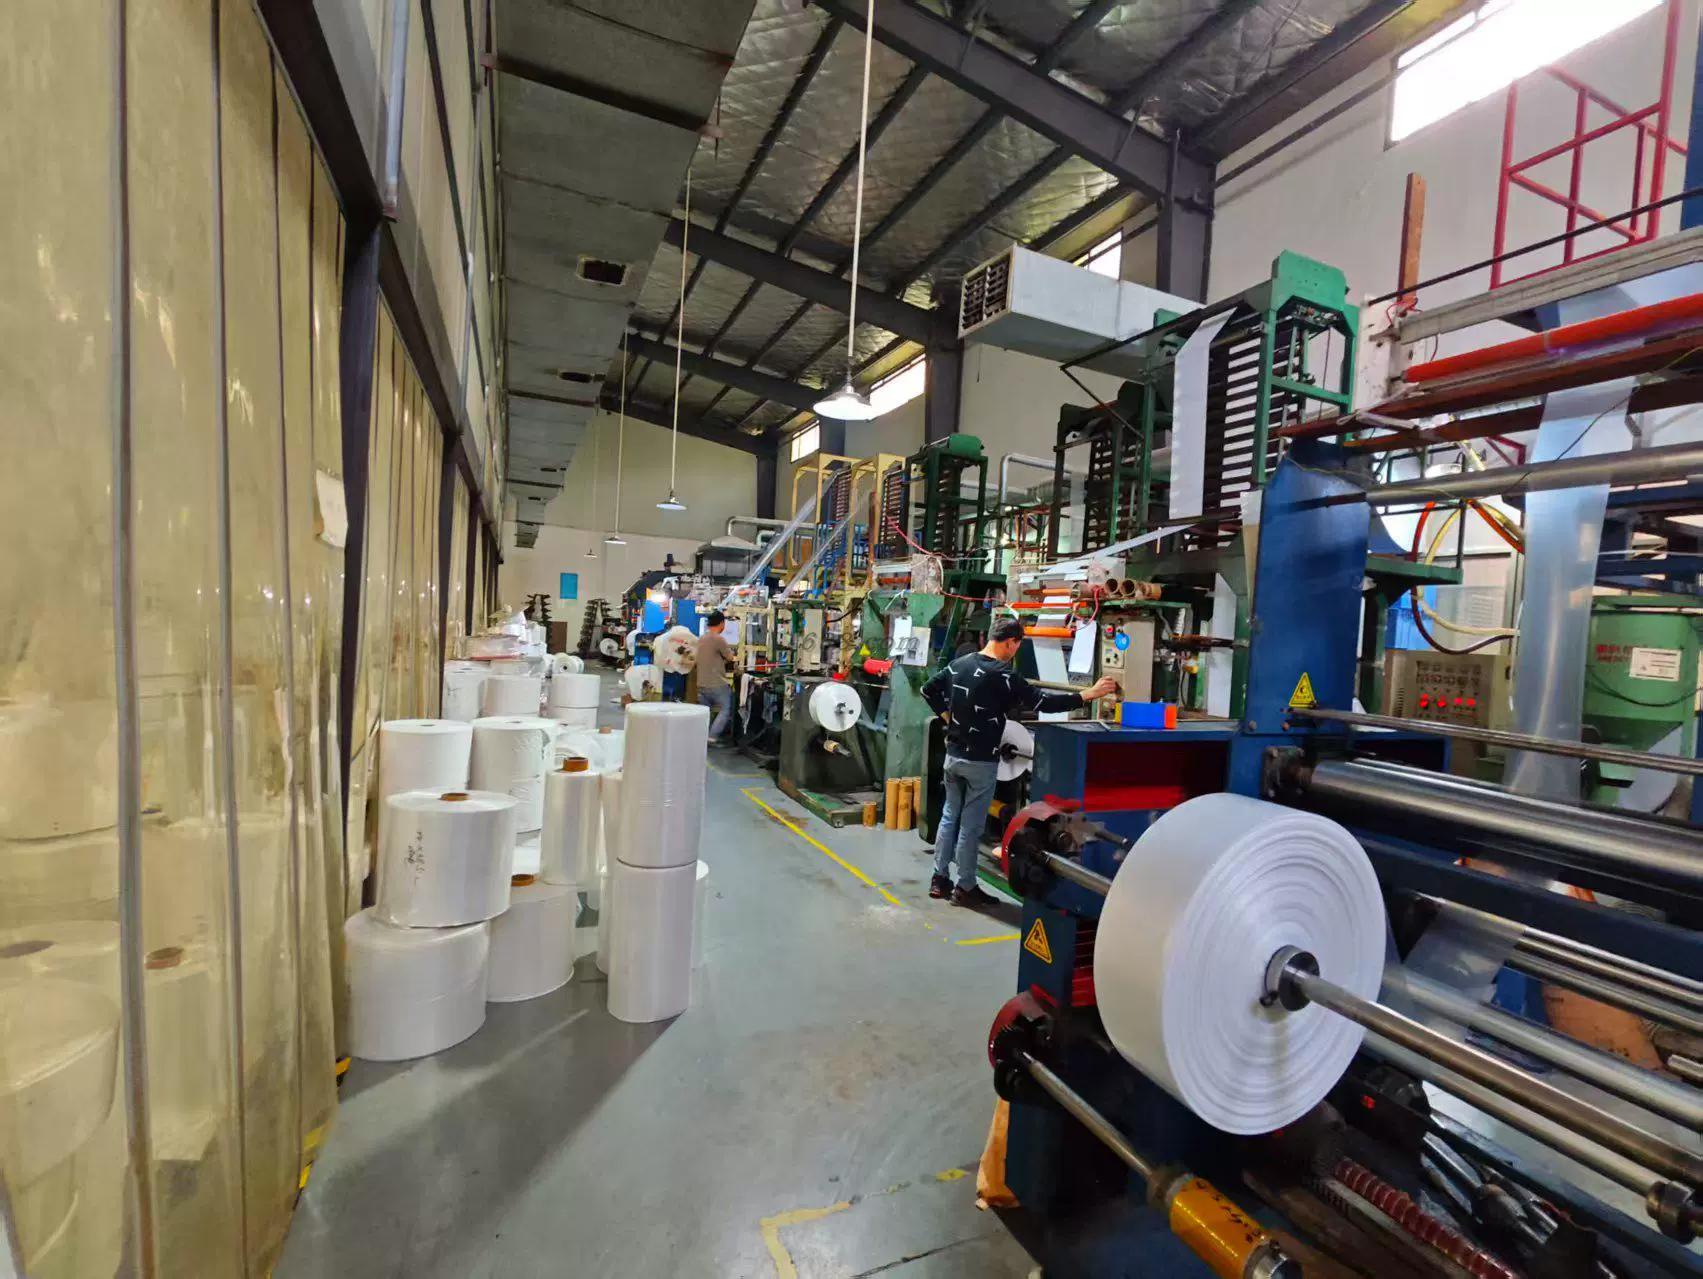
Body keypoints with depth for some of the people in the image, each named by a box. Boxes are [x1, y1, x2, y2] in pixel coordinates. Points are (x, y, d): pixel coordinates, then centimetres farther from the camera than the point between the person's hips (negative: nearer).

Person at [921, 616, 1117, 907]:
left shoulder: (958, 664, 4)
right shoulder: (1002, 675, -18)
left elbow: (928, 690, 13)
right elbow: (1042, 702, -19)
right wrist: (1088, 694, -14)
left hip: (953, 755, 7)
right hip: (980, 762, -7)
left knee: (950, 817, 16)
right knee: (971, 825, 4)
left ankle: (939, 879, 25)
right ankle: (965, 888, 15)